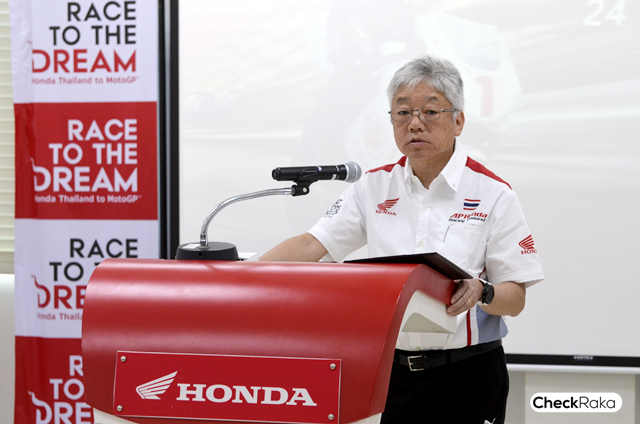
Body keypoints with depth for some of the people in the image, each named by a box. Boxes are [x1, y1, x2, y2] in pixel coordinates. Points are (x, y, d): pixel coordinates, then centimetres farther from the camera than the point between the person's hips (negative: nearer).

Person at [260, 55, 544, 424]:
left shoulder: (493, 193, -6)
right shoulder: (375, 187, 4)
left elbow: (515, 300, -5)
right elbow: (311, 246, -4)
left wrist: (481, 293, -27)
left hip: (469, 378, -3)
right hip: (394, 374, 3)